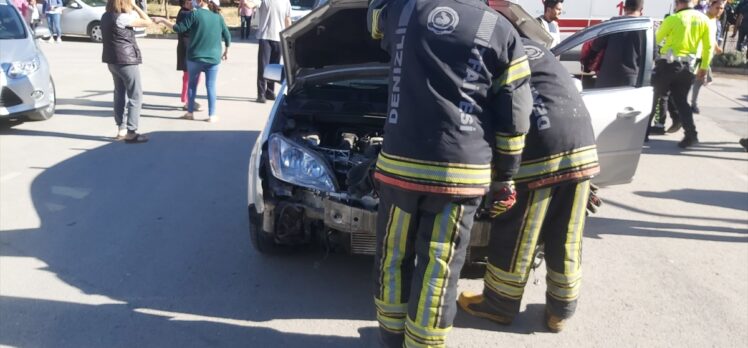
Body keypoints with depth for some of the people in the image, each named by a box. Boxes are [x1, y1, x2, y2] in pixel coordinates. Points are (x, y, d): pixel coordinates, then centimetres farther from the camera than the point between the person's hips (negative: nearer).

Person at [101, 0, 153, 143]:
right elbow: (148, 22, -16)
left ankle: (121, 130, 19)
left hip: (113, 61, 9)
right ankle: (131, 132, -3)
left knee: (120, 95, 15)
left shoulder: (106, 16, 8)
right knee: (136, 97, -2)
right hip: (126, 61, -9)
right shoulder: (122, 18, -19)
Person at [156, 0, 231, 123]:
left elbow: (179, 28, -9)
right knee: (211, 86, 5)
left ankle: (190, 112, 19)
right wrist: (226, 51, 20)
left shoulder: (195, 14, -8)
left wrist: (163, 20, 1)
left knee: (192, 84, 15)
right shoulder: (218, 16, 3)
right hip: (213, 58, 2)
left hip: (195, 57, -2)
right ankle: (212, 115, 4)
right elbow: (227, 35, 7)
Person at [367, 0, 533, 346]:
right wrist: (504, 180, 12)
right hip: (461, 173, -1)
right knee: (439, 269, 8)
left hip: (399, 163, 2)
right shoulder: (502, 31, 6)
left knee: (393, 257, 18)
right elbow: (513, 120, 5)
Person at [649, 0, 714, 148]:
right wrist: (704, 67, 15)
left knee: (652, 96, 8)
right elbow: (709, 46, 7)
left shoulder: (673, 18, -8)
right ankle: (691, 134, 1)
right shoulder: (703, 19, 6)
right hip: (687, 66, 5)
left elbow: (656, 39, 5)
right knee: (681, 101, 12)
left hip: (668, 63, -5)